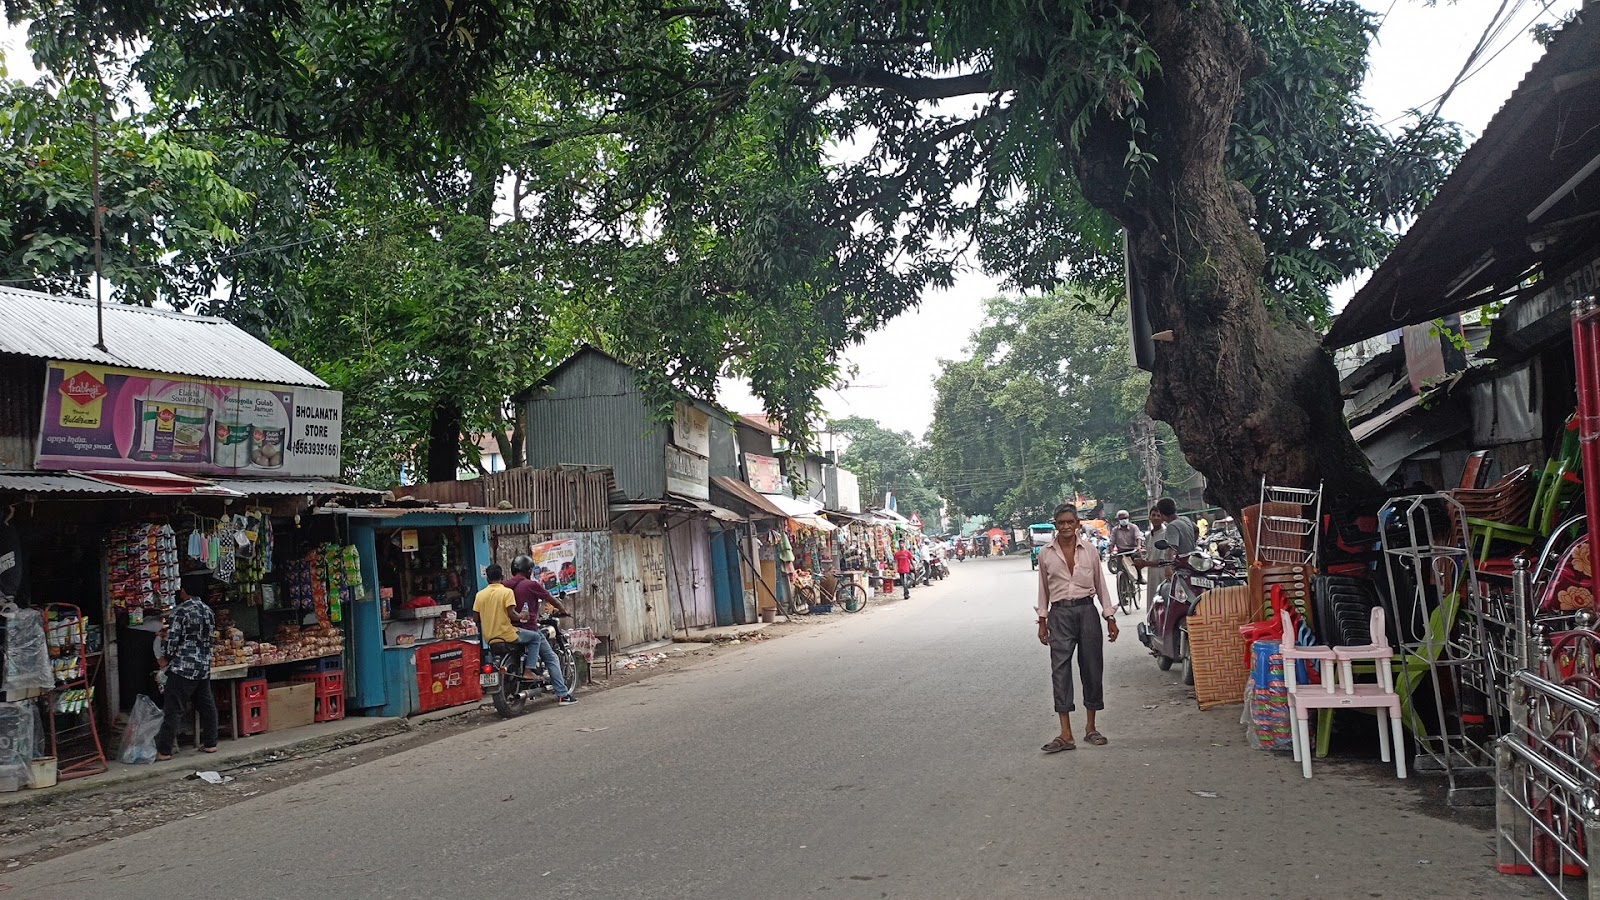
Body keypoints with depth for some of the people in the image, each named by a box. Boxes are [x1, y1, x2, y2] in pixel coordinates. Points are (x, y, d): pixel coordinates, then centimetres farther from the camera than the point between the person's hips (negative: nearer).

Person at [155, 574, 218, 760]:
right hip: (204, 668, 7)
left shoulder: (180, 611, -13)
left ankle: (164, 751, -2)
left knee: (173, 710, -3)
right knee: (207, 705, 14)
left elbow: (173, 640, -14)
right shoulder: (208, 611, 9)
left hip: (182, 668, -7)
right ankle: (210, 743, 19)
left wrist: (165, 658, 5)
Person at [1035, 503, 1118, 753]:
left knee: (1092, 667, 4)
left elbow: (1101, 585, 9)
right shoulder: (1046, 554, 4)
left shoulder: (1089, 550, 4)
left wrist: (1110, 618, 8)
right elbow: (1044, 590, 11)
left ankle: (1091, 728, 18)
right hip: (1060, 613, 0)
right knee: (1060, 669, -8)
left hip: (1087, 610, 1)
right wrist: (1042, 622, 7)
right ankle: (1066, 734, -10)